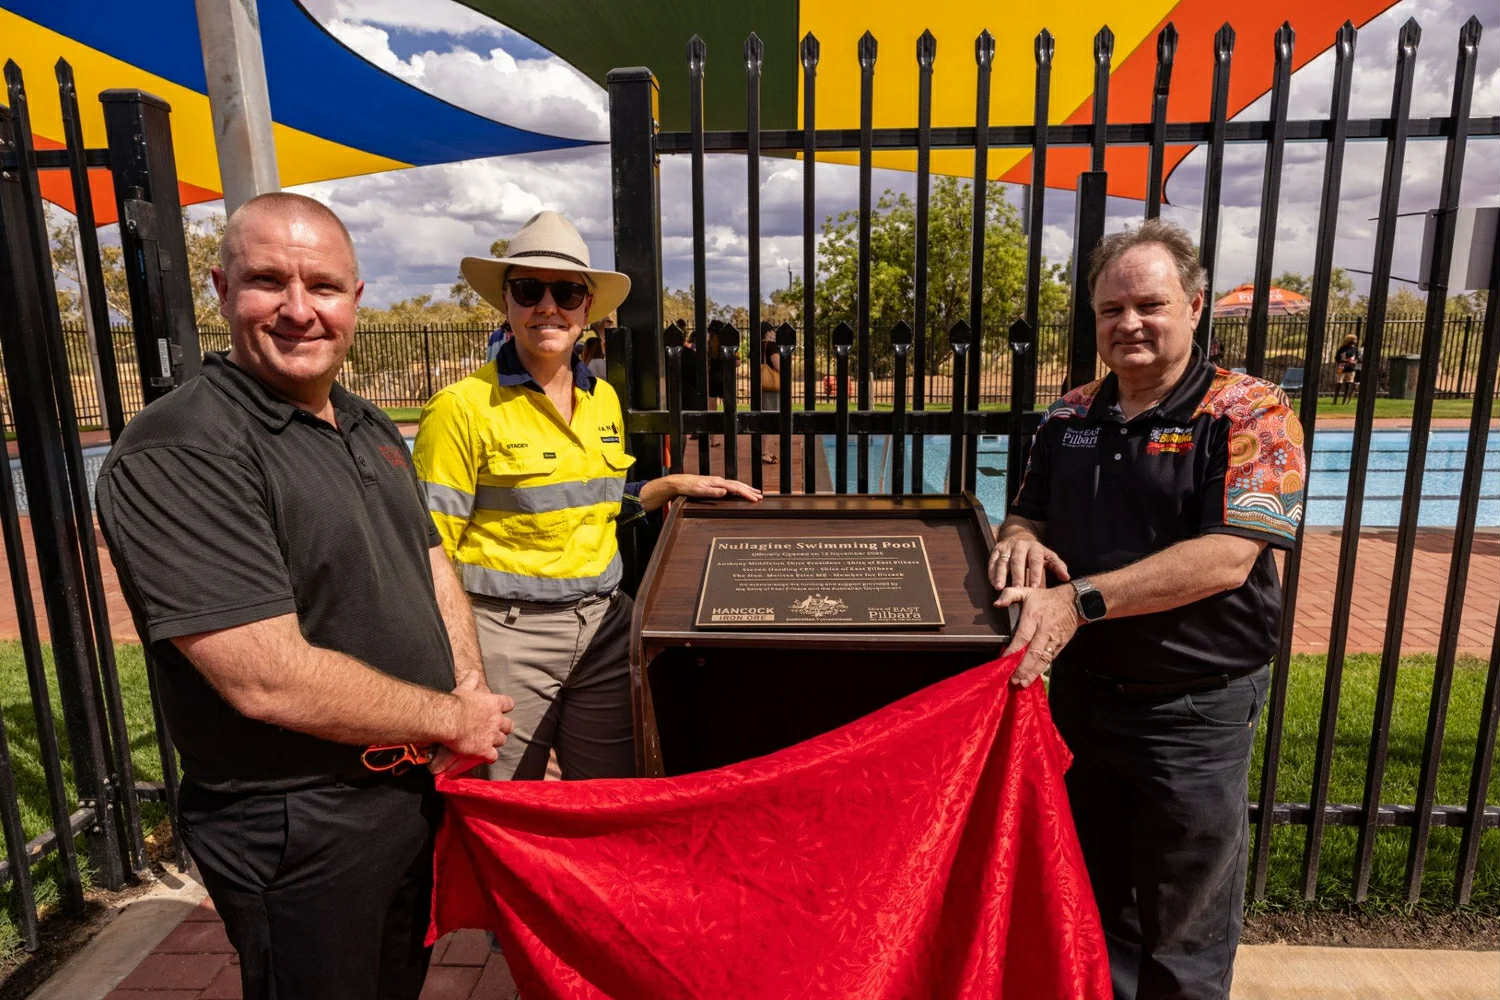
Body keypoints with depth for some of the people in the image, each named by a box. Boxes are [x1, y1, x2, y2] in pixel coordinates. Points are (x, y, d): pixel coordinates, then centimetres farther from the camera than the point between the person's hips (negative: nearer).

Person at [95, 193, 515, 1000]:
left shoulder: (369, 428, 6)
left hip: (420, 791, 8)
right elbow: (270, 680, -28)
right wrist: (452, 718, -16)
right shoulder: (178, 455, -23)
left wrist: (472, 687, -4)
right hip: (302, 837, -7)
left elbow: (430, 562, 13)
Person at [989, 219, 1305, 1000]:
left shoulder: (1250, 415, -12)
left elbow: (1226, 558, -23)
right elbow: (1027, 516, 13)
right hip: (1080, 691, 5)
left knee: (1184, 934, 15)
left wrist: (1080, 600, -29)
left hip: (1195, 708, -4)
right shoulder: (1069, 417, 4)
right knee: (1093, 898, 24)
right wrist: (1020, 540, -12)